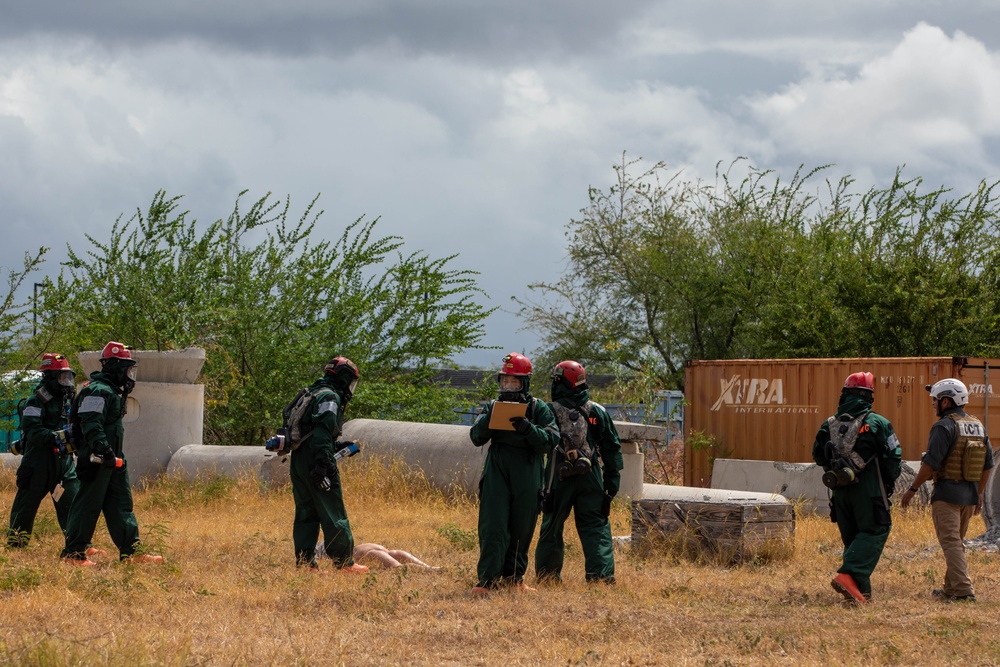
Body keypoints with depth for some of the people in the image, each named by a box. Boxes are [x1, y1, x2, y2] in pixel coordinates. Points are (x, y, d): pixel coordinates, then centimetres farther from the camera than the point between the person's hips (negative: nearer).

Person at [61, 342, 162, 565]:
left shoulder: (113, 391, 18)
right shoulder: (98, 391, -16)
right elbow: (91, 426, -25)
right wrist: (105, 452, -32)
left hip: (113, 461, 11)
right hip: (97, 461, -11)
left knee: (121, 505, 9)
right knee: (88, 506, -5)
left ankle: (132, 552, 11)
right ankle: (73, 554, 0)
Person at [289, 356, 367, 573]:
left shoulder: (312, 394, 20)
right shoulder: (329, 397, -11)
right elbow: (321, 433, -21)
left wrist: (338, 446, 25)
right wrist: (323, 467, -25)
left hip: (299, 461, 10)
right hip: (314, 463, -10)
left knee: (306, 513, 11)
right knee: (333, 514, -4)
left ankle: (304, 561, 11)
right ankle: (344, 562, -1)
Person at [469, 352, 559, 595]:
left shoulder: (539, 408, 3)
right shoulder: (493, 406, 10)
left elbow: (550, 440, -8)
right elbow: (476, 437, 2)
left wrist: (527, 428, -24)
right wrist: (491, 415, -14)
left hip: (527, 478, 0)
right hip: (497, 473, 1)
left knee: (521, 529, 7)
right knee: (493, 527, -8)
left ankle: (514, 576, 20)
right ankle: (488, 579, -9)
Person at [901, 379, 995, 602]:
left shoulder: (945, 426, -12)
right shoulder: (978, 426, 12)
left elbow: (931, 463, -18)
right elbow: (987, 464, 16)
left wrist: (912, 489, -11)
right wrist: (979, 494, 24)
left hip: (947, 493, -8)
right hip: (969, 495, 8)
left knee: (951, 542, -8)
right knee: (957, 542, 17)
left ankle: (963, 590, -16)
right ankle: (951, 589, 22)